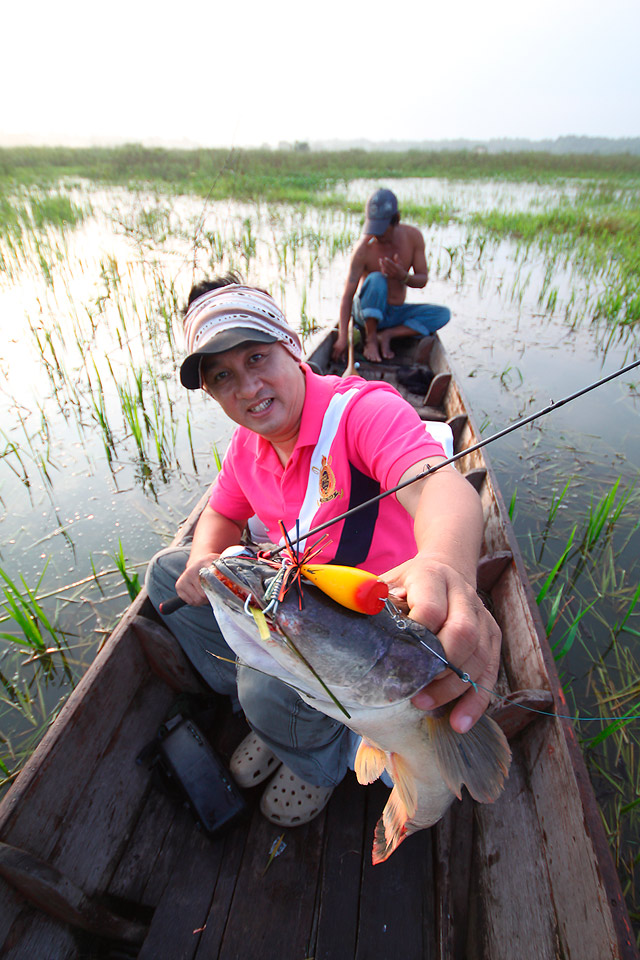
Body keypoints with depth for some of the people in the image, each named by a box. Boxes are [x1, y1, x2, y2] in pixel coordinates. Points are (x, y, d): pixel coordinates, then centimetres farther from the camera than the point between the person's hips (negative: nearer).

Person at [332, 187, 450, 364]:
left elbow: (422, 280, -4)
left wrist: (403, 276, -28)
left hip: (397, 312, 4)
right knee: (376, 279, -34)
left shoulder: (413, 236, -7)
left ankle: (387, 335, -18)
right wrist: (343, 337, -36)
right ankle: (371, 340, -21)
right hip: (368, 311, -4)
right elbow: (347, 295, -24)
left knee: (443, 314, -15)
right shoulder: (364, 248, -19)